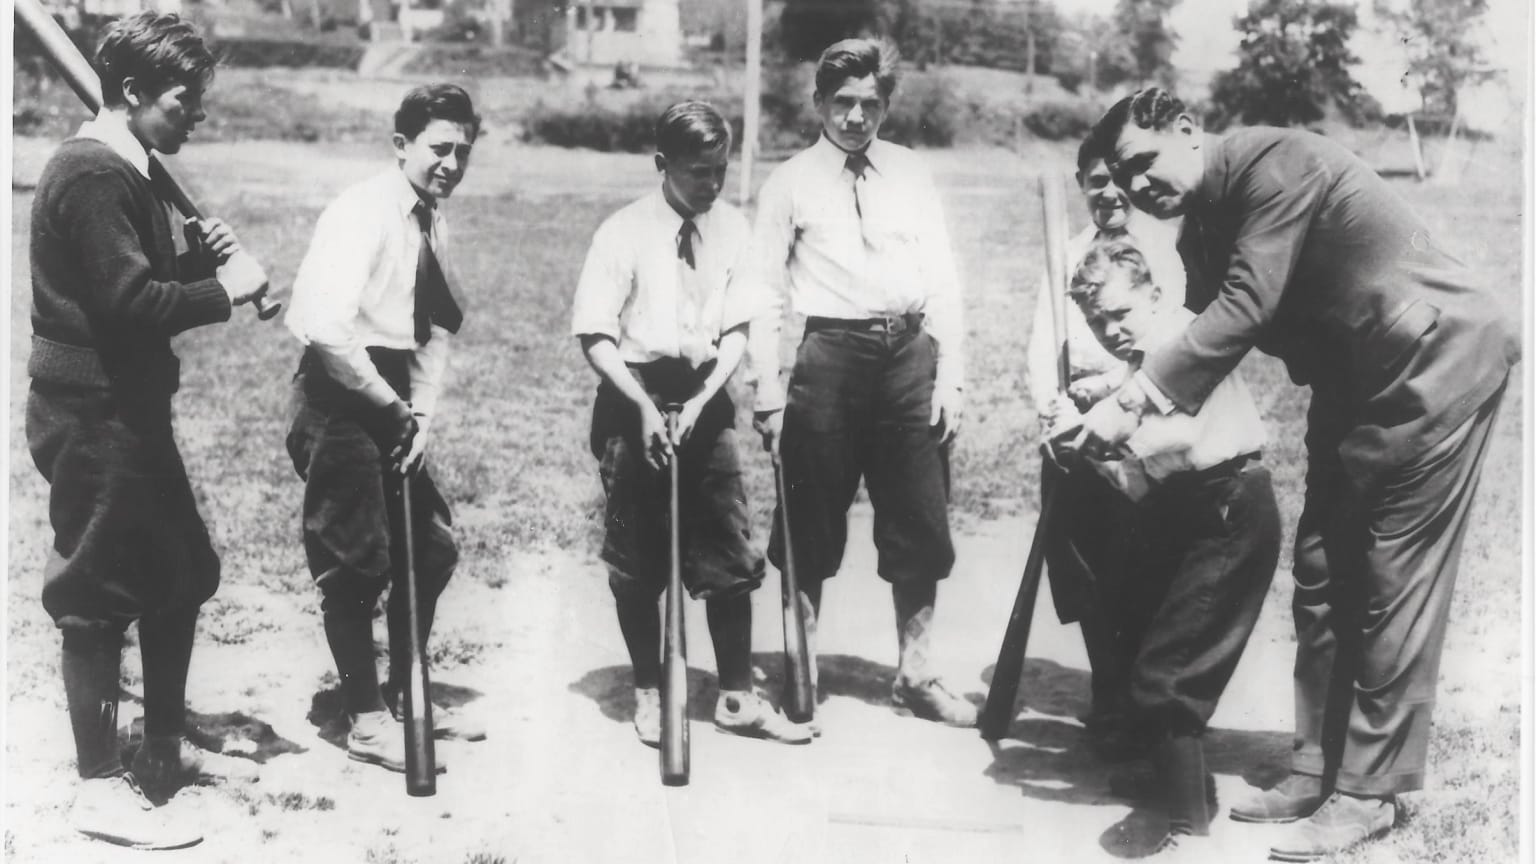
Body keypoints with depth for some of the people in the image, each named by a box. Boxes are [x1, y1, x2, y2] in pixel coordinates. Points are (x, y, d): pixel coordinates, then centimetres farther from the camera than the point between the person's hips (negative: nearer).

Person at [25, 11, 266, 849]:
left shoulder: (132, 171, 14)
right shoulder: (90, 174, -18)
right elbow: (131, 300, -26)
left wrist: (202, 257, 2)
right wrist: (224, 288, -14)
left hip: (131, 409, 10)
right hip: (92, 415, -10)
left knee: (180, 573, 17)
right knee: (98, 594, -2)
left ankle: (164, 746, 31)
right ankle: (100, 788, 9)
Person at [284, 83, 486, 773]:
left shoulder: (434, 224, 8)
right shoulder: (363, 212, -17)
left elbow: (440, 327, 9)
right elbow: (327, 329, -26)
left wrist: (422, 411, -5)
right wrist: (394, 407, -18)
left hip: (392, 400, 8)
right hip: (341, 399, -8)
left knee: (434, 548, 13)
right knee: (357, 563, -1)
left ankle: (405, 692, 30)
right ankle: (368, 720, 12)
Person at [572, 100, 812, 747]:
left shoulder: (732, 230, 1)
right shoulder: (623, 233, -9)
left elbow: (737, 329, 0)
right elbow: (595, 336, -10)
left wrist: (702, 398, -13)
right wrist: (645, 407, -19)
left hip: (706, 398, 3)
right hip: (633, 397, -3)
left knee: (730, 557, 4)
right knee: (638, 562, 7)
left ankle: (737, 698, 15)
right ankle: (648, 694, 23)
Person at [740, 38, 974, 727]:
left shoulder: (910, 172, 11)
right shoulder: (790, 182, 3)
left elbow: (942, 278, 9)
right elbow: (763, 293, 1)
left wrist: (950, 377, 2)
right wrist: (768, 395, -5)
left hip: (910, 355, 3)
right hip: (830, 354, -3)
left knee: (921, 527, 7)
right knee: (813, 527, 5)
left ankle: (915, 673, 22)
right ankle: (801, 673, 20)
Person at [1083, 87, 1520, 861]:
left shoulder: (1274, 162, -21)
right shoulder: (1209, 217, 7)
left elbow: (1245, 309, -30)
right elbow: (1216, 323, 6)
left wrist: (1137, 398, -34)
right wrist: (1140, 386, -10)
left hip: (1435, 366, -9)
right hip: (1355, 383, 9)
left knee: (1391, 589, -5)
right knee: (1321, 580, 9)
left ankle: (1369, 791, 3)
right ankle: (1318, 768, 18)